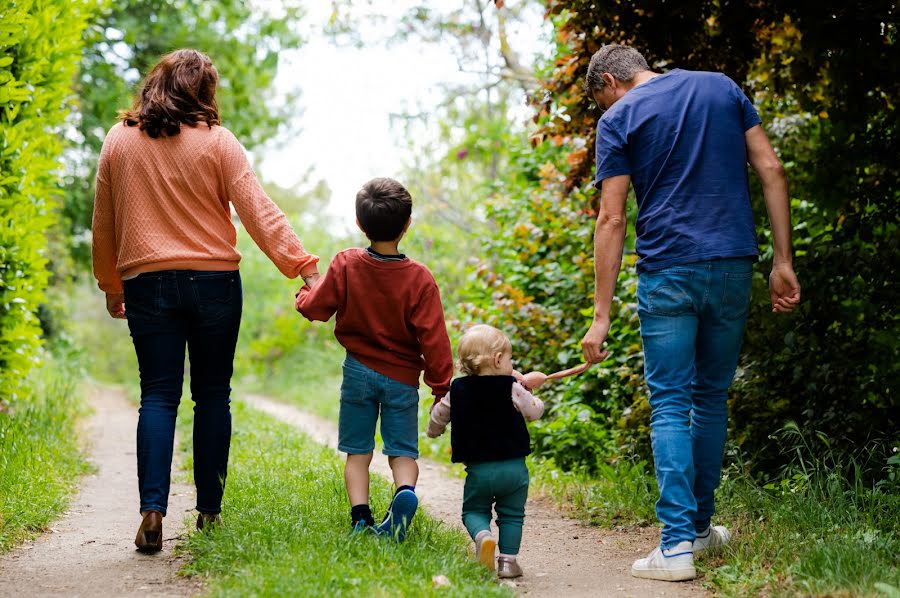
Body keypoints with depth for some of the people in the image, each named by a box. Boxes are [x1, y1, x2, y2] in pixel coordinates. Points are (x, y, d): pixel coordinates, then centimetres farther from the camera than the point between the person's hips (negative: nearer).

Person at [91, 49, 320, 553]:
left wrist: (111, 286, 23)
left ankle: (153, 507, -15)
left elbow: (104, 225, 12)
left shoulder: (119, 142, 6)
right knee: (212, 395, 9)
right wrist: (304, 267, -11)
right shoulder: (218, 142, -3)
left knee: (159, 397, 2)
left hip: (147, 283, 1)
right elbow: (258, 211, -10)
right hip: (213, 282, -1)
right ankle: (210, 511, 13)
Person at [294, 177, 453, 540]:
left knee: (357, 451, 9)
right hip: (402, 377, -1)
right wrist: (442, 386, -3)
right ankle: (405, 490, -22)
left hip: (359, 371, 1)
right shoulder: (419, 278, -12)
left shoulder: (345, 265, -10)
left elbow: (315, 308, 0)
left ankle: (360, 517, -5)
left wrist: (304, 294, 23)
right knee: (402, 450, 7)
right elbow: (433, 338, -11)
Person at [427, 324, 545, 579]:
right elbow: (534, 411, 3)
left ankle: (483, 536, -14)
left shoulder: (457, 390, 2)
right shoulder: (512, 388, -7)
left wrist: (433, 431, 36)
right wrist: (525, 390, 21)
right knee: (511, 514, 13)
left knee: (474, 510, 16)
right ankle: (508, 560, 5)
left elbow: (438, 416, 14)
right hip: (513, 466, -1)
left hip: (478, 468, 1)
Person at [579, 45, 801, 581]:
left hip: (667, 271, -4)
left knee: (670, 406, 0)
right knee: (712, 398, 16)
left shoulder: (619, 118, 0)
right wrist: (783, 262, 6)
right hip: (734, 266, 4)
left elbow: (612, 220, -5)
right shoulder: (722, 88, 13)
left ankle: (678, 544, -8)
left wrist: (602, 316, -4)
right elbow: (772, 170, 6)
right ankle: (700, 525, 26)